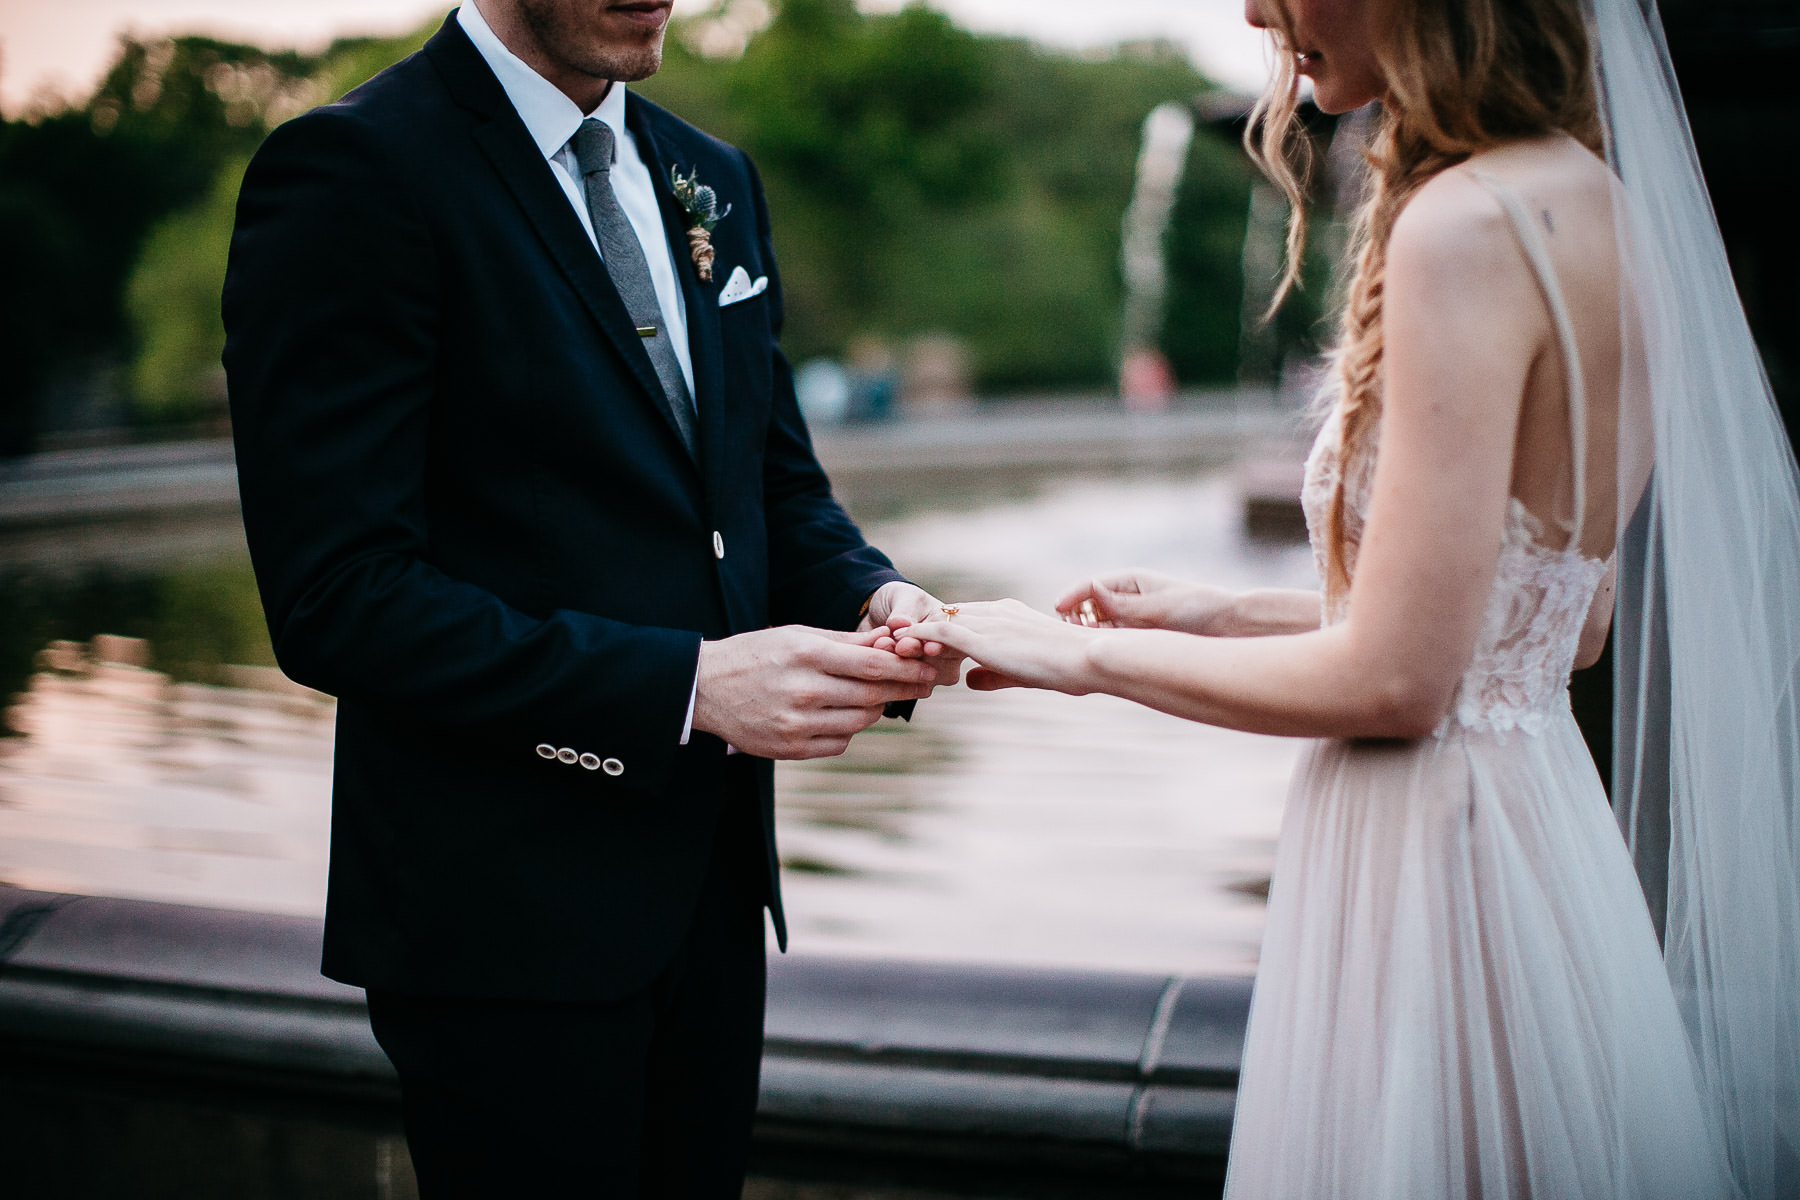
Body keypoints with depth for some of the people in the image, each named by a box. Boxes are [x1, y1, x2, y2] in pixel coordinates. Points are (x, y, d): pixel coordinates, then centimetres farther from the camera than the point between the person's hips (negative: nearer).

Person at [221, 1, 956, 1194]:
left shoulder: (714, 181, 11)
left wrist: (870, 596, -6)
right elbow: (337, 600, -19)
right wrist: (686, 683, -23)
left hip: (710, 877, 7)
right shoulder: (354, 170, -13)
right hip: (508, 914, -7)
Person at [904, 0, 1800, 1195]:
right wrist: (1232, 617, 12)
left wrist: (1088, 657, -9)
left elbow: (1395, 681, -21)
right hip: (1540, 817, 9)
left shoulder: (1470, 228, -21)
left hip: (1434, 861, -9)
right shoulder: (1597, 201, 6)